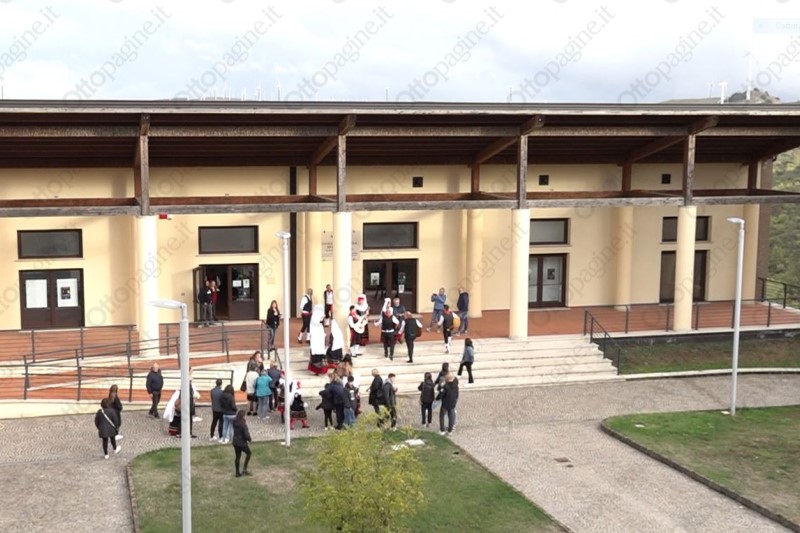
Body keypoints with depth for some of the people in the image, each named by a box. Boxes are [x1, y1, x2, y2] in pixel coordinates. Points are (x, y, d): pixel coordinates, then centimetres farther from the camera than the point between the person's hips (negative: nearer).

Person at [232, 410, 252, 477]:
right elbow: (246, 435, -24)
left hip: (235, 442, 6)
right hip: (242, 442, -6)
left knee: (238, 456, 17)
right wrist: (249, 439, -1)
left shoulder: (234, 422, -3)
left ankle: (237, 472, 24)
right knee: (248, 453, 18)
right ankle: (245, 469, 14)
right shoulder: (243, 424, -24)